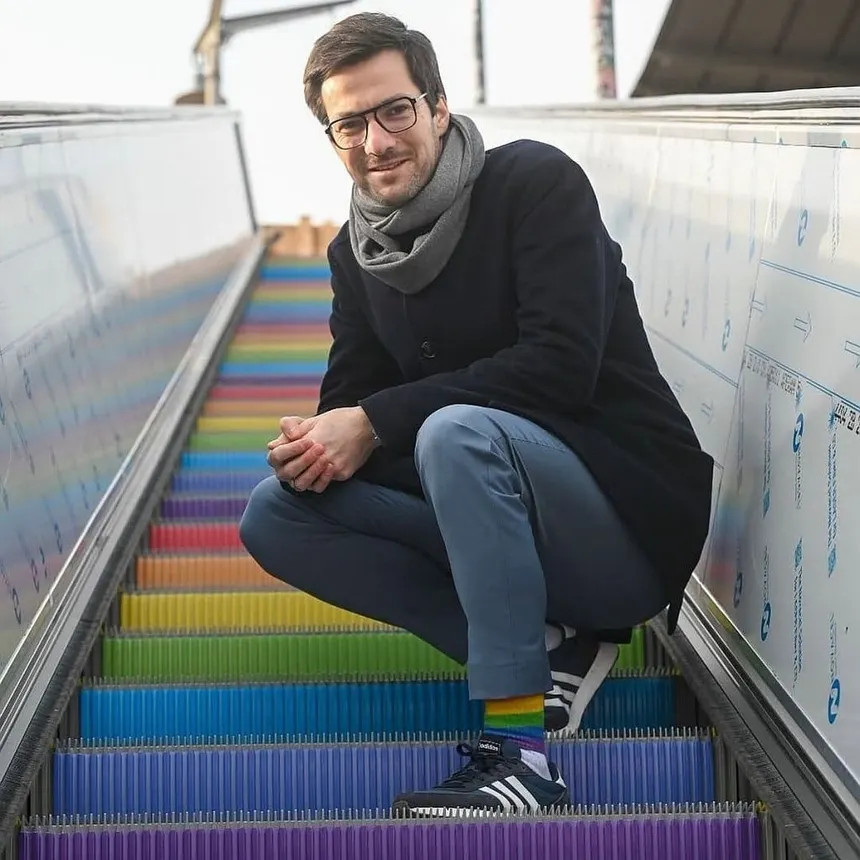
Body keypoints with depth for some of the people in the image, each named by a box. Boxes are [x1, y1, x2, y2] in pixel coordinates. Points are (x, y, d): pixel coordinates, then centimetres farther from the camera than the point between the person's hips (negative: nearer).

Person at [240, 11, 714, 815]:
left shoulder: (534, 182, -11)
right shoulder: (356, 251, 8)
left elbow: (562, 365, -22)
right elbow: (349, 401, 8)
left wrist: (375, 423, -22)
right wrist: (314, 446, -19)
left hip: (633, 520, -7)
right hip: (499, 520, 7)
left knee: (459, 431, -34)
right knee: (275, 515, -6)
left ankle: (520, 754, -33)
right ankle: (544, 644, -10)